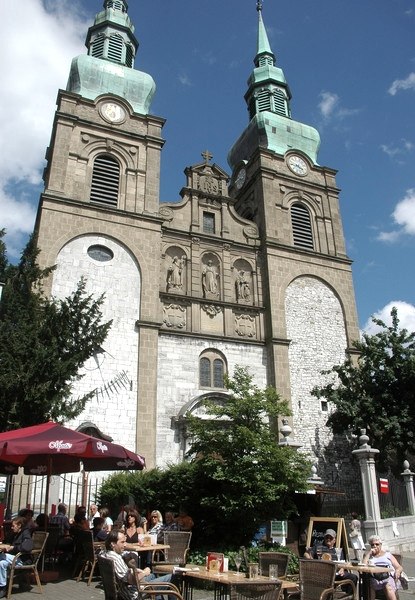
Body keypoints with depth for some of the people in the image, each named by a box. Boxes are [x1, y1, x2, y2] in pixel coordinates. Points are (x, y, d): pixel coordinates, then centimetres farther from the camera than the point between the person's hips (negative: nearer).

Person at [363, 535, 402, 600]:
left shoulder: (388, 554, 27)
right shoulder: (368, 555, 26)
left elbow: (399, 567, 19)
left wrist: (397, 572, -5)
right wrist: (369, 553, 8)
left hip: (388, 578, 0)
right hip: (374, 579, 0)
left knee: (389, 588, -36)